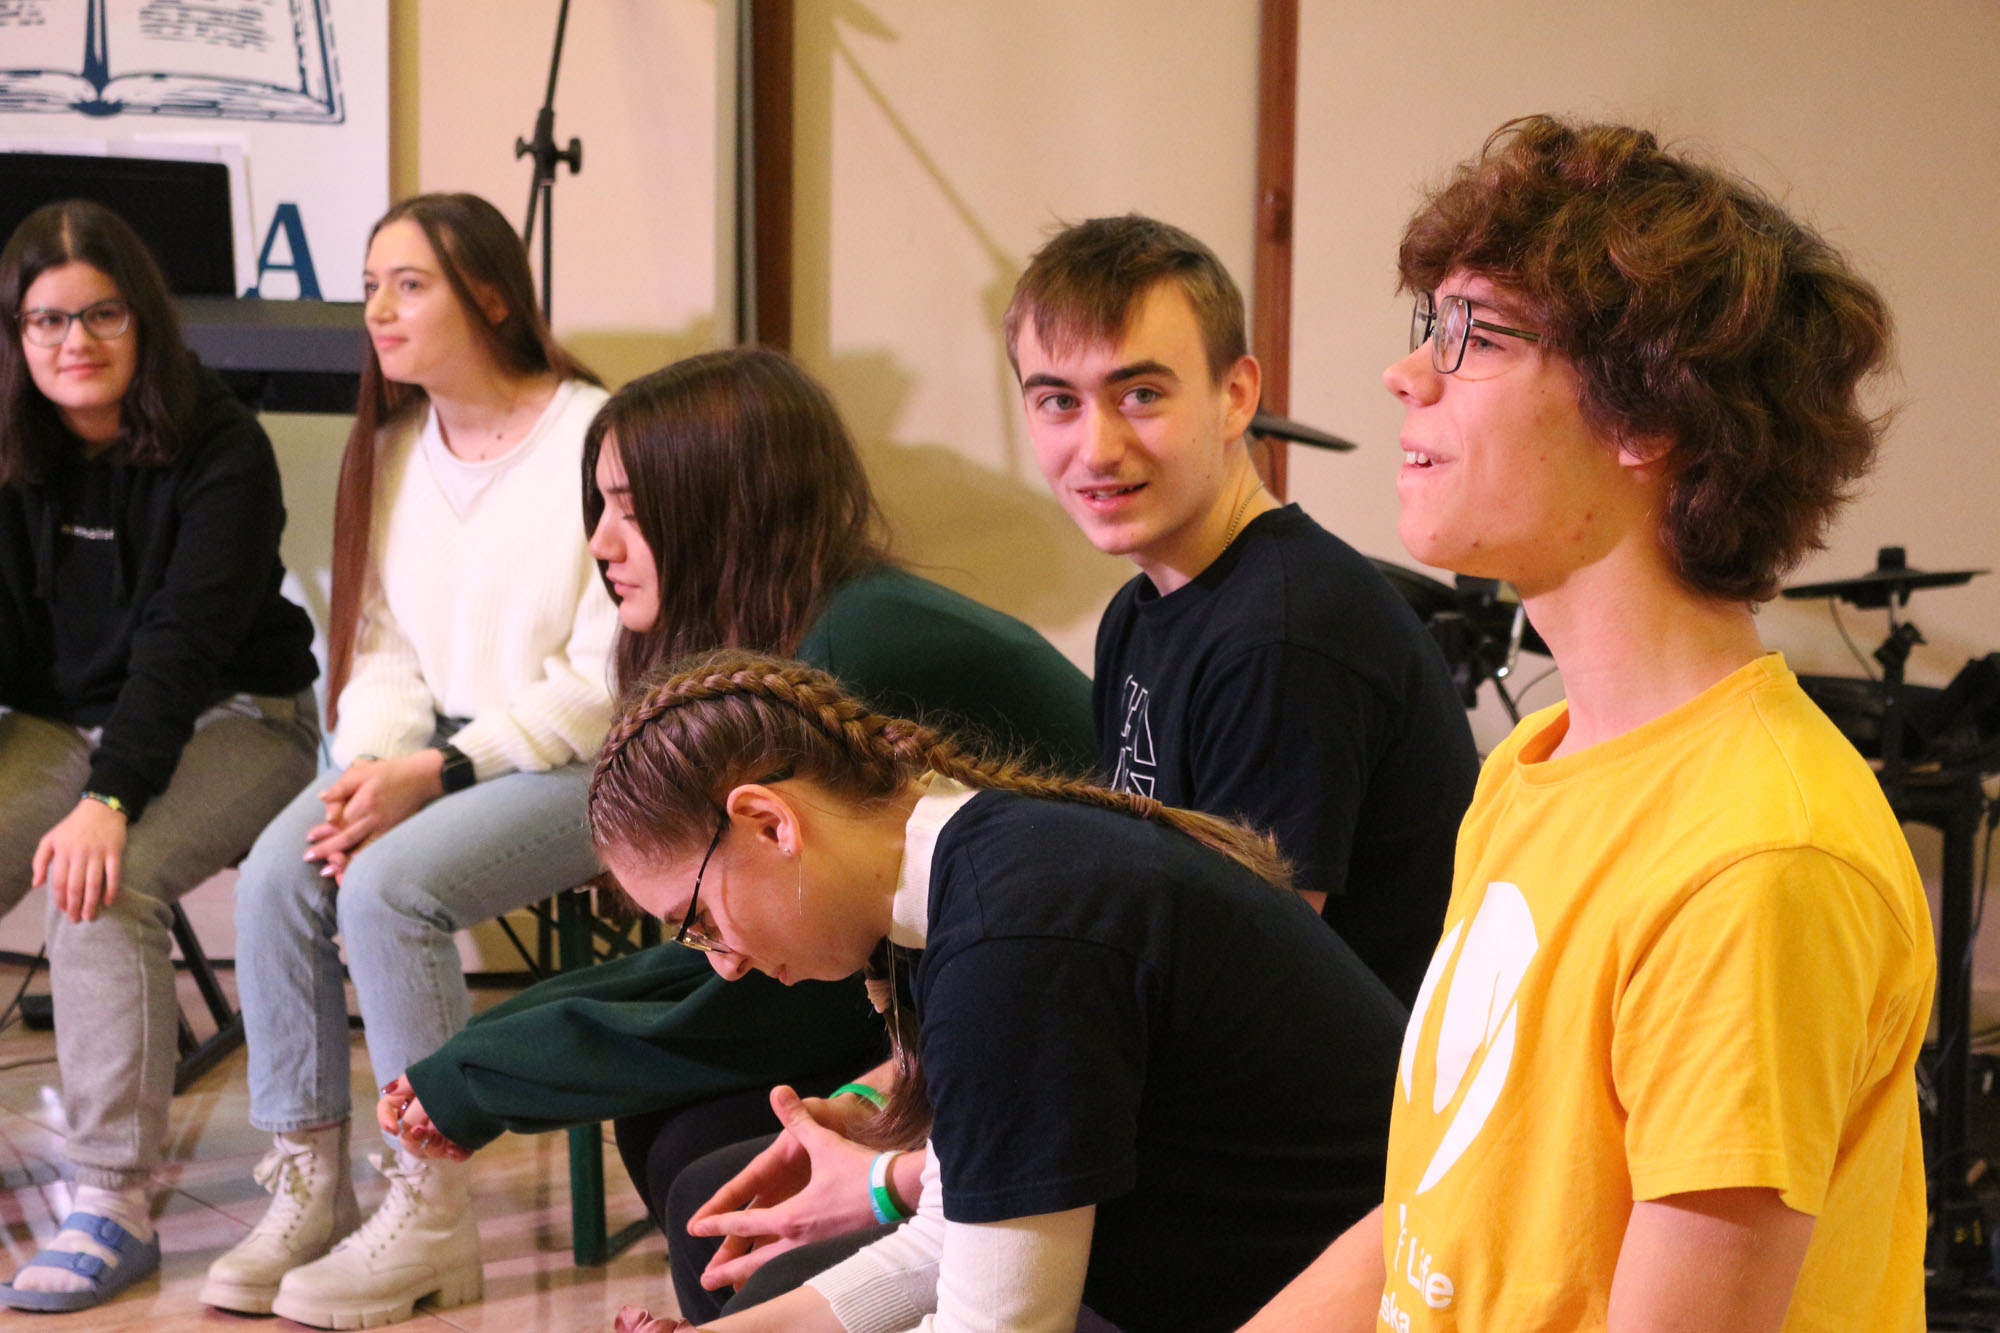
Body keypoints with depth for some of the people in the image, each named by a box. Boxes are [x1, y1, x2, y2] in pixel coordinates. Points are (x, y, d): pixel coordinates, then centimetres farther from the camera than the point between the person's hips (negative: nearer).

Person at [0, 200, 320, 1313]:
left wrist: (108, 800, -31)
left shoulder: (220, 449, -13)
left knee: (104, 887, -30)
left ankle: (116, 1206, -24)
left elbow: (185, 642, -21)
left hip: (229, 720, -5)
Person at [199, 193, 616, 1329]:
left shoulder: (597, 440, -12)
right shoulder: (393, 452, 11)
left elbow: (608, 684, -15)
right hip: (438, 750, 7)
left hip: (585, 764, -6)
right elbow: (382, 651, 11)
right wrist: (370, 770, -10)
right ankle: (310, 1186, -7)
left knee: (388, 886, -28)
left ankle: (432, 1217, -14)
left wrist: (435, 774, -19)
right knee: (278, 873, -18)